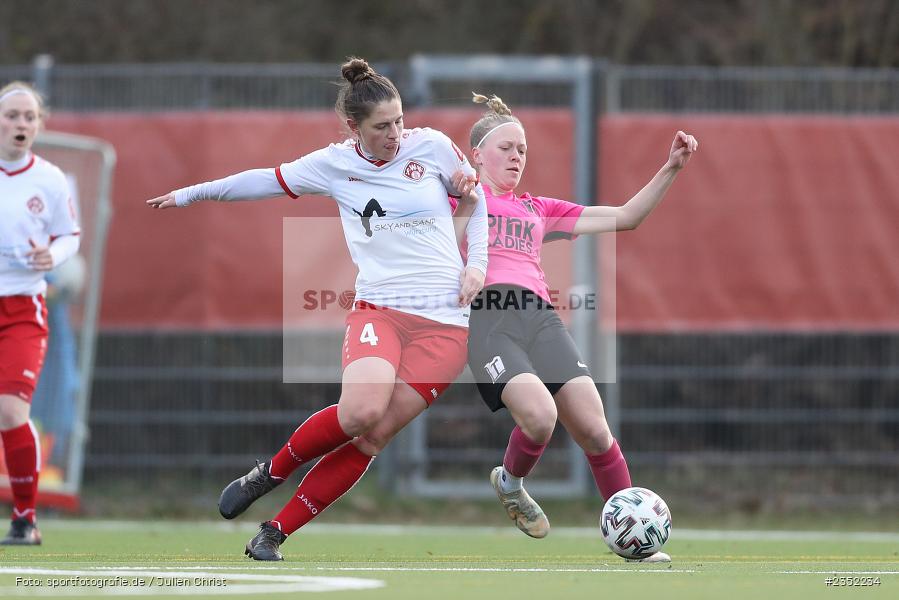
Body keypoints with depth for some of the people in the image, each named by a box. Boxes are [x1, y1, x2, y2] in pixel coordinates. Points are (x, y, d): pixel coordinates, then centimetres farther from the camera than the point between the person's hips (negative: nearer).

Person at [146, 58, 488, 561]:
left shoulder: (432, 147, 3)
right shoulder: (335, 164, 5)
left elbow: (478, 197, 19)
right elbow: (268, 180, 20)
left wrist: (477, 263, 6)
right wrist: (190, 194, 29)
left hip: (446, 322, 0)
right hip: (379, 308, 0)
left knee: (374, 436, -10)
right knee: (360, 411, -28)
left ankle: (276, 533, 2)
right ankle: (270, 473, 0)